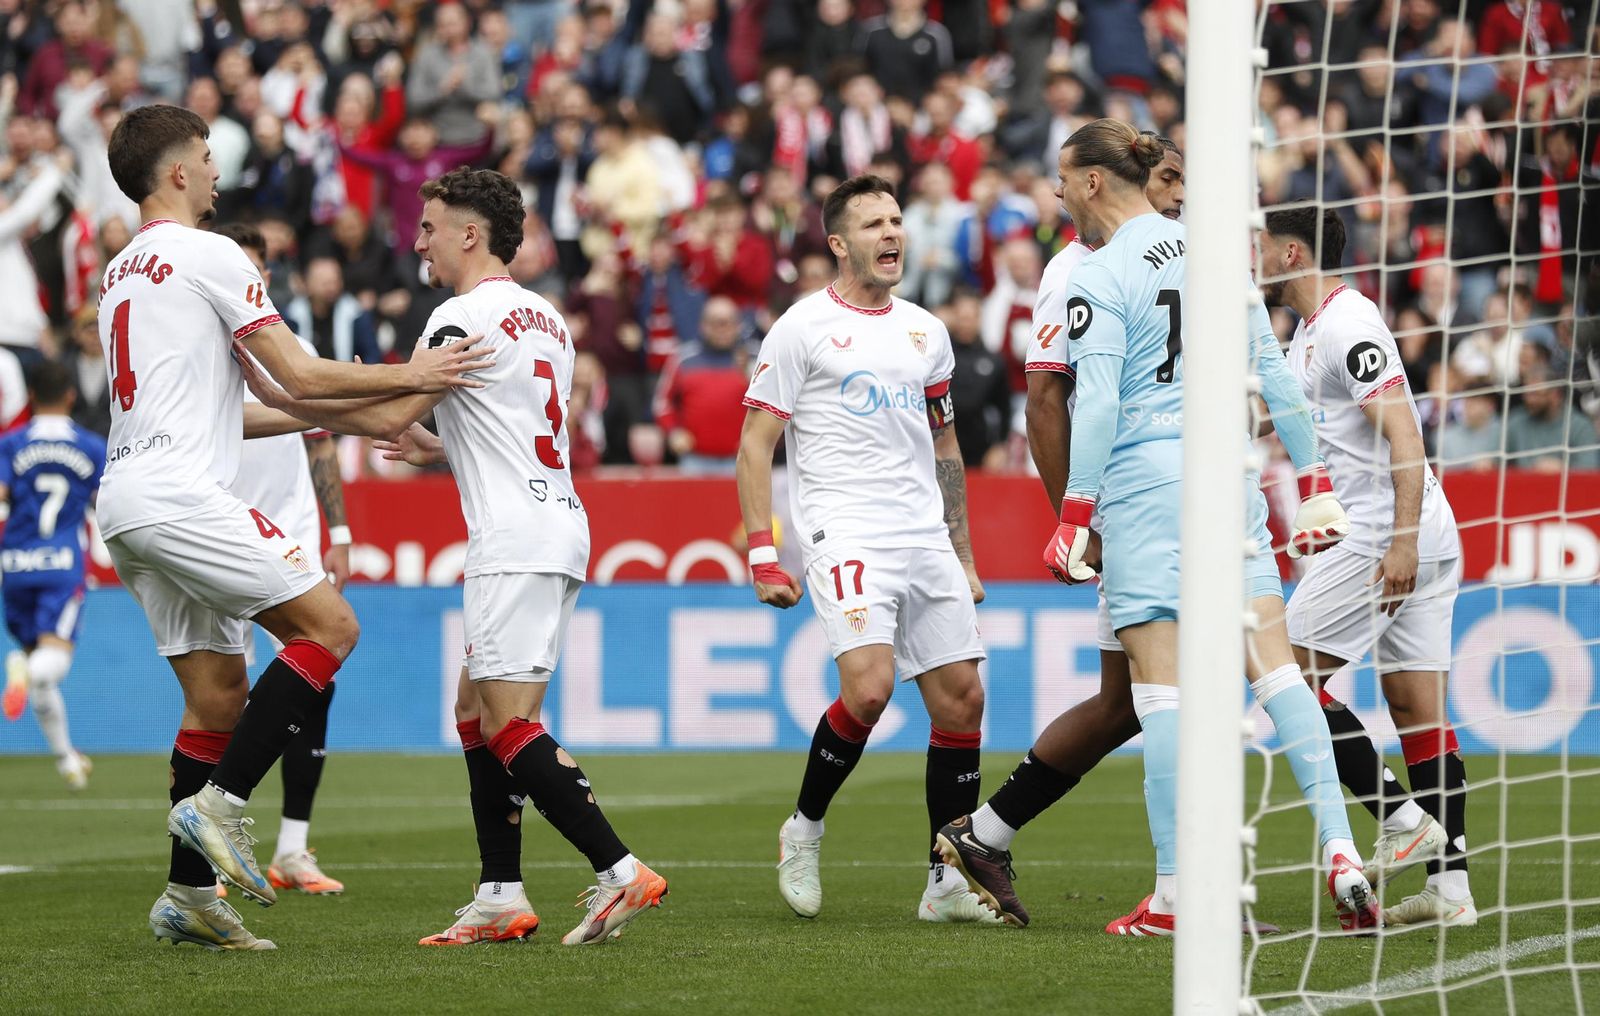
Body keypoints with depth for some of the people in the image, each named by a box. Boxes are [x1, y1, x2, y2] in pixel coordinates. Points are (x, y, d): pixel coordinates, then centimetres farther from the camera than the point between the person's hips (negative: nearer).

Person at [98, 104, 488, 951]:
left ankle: (188, 895, 5)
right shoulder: (208, 255, -4)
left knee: (218, 693, 9)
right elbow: (302, 376, -7)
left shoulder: (119, 274, 24)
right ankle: (219, 805, -15)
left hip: (127, 500, 9)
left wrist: (311, 420, 32)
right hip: (179, 493, -9)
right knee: (329, 625, -10)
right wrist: (409, 377, 4)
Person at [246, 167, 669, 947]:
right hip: (554, 526, 10)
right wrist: (440, 451, 34)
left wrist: (278, 399, -5)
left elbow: (388, 417, -13)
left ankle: (620, 873, -17)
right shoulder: (544, 317, 18)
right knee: (475, 710, 13)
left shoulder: (465, 317, -10)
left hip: (516, 540, -10)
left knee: (510, 728, -11)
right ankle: (501, 899, 11)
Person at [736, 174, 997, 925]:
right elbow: (755, 446, -2)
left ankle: (948, 883, 8)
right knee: (868, 688, -22)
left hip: (925, 539, 6)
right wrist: (761, 554, -9)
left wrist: (963, 555, 20)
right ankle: (804, 829, 2)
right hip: (845, 533, -6)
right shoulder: (803, 328, -1)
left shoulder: (926, 333, 17)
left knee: (961, 697, 0)